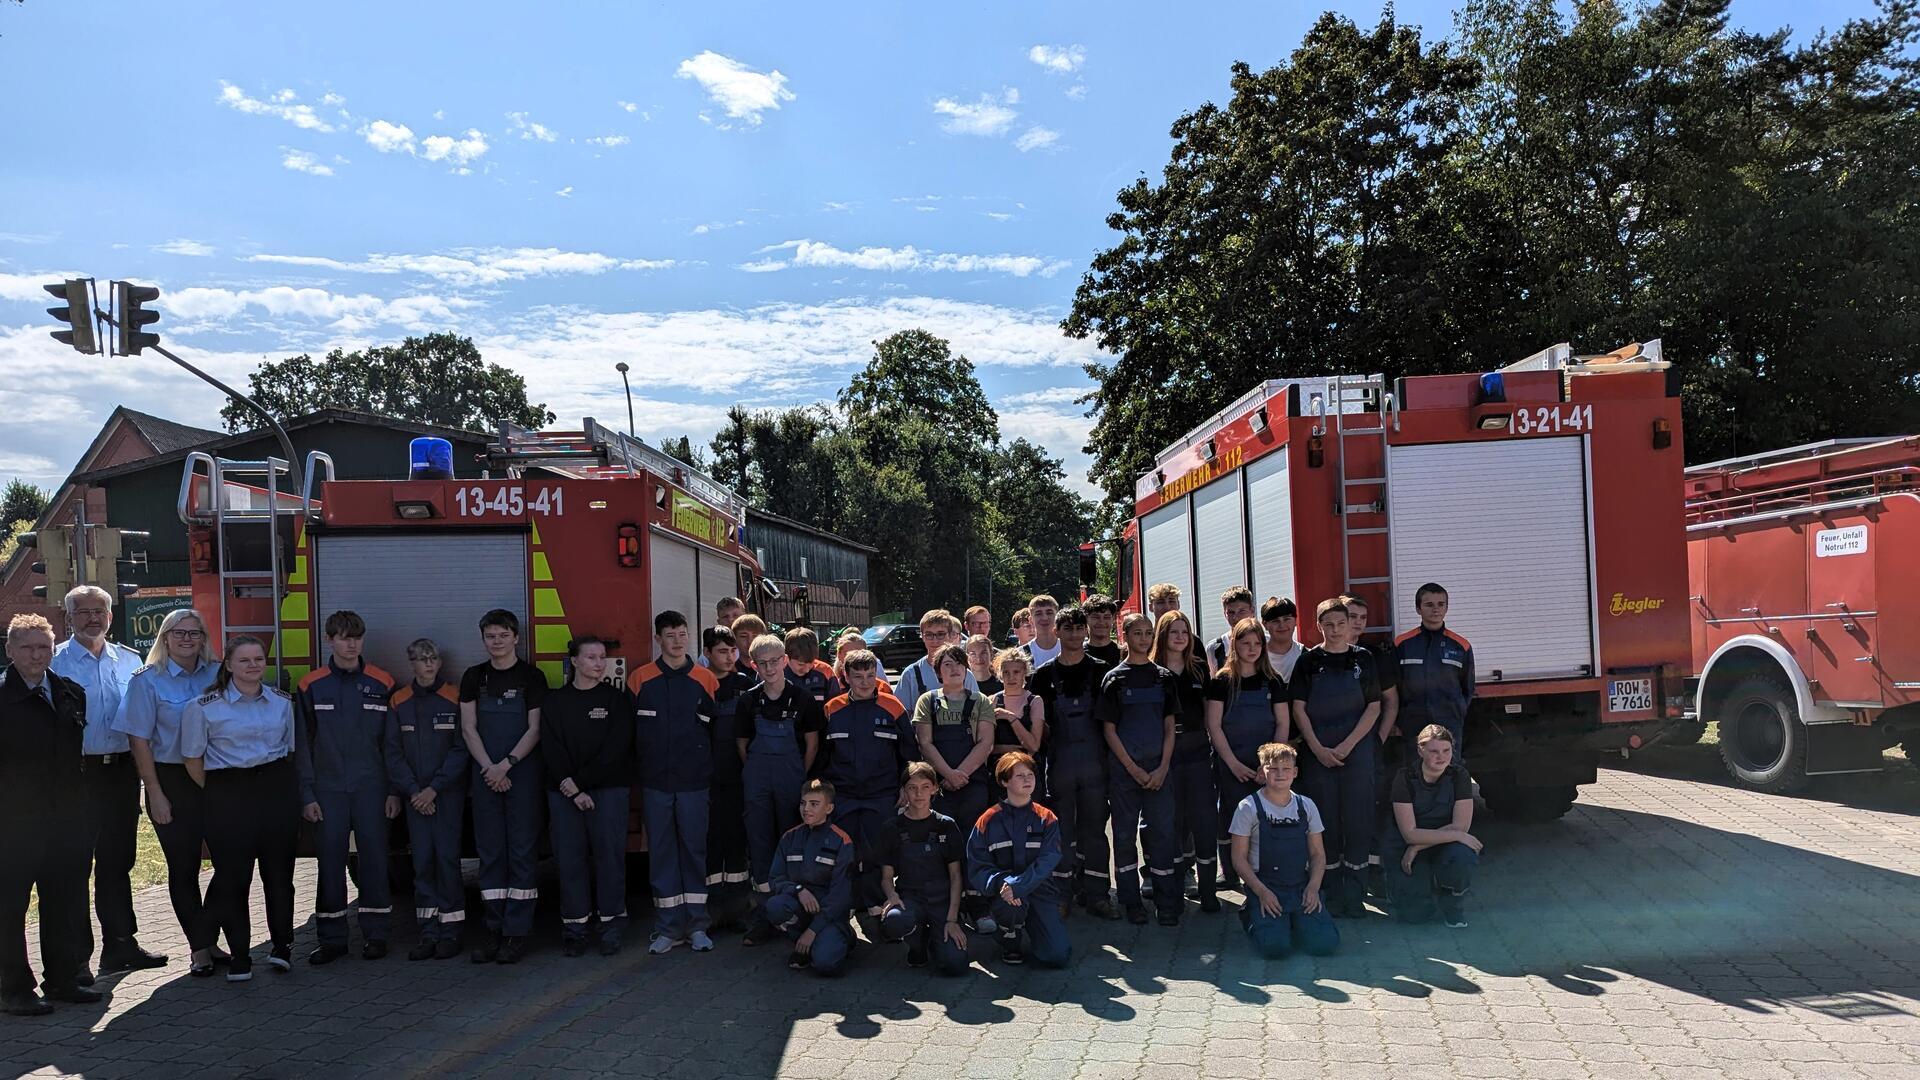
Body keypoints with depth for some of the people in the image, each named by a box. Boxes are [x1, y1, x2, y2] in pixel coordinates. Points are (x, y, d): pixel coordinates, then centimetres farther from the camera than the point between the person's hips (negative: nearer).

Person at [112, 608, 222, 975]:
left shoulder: (217, 674, 4)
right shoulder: (148, 680, -4)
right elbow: (139, 741, -5)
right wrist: (155, 794, -9)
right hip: (172, 780, -3)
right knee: (183, 866, 4)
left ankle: (207, 939, 17)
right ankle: (200, 947, 15)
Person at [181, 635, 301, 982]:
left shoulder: (282, 701, 7)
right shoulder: (204, 706, -3)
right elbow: (193, 758, 2)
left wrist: (282, 780, 10)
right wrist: (218, 794, 3)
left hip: (278, 789, 3)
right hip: (228, 794, -3)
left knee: (278, 869, 6)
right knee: (232, 875, -1)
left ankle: (281, 945, 22)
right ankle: (239, 956, 11)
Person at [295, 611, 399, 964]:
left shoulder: (381, 684, 4)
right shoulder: (311, 686, 4)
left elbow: (392, 743, 5)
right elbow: (302, 745, 5)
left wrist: (394, 791, 1)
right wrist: (307, 795, 0)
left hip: (371, 789, 0)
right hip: (328, 790, 0)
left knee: (374, 859, 2)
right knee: (330, 862, 3)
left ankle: (375, 934, 12)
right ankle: (331, 938, 12)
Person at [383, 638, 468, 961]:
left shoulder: (454, 699, -2)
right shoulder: (399, 702, 7)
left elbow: (461, 750, -5)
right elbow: (394, 752, 4)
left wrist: (434, 789, -11)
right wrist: (412, 791, -7)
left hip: (448, 792, -2)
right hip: (414, 795, 3)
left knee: (447, 857, -4)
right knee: (422, 860, 2)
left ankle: (450, 931, 2)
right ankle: (428, 932, 7)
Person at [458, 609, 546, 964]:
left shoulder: (531, 676, 0)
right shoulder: (474, 677, 9)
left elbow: (535, 729, -4)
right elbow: (468, 728, 5)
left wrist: (506, 765, -13)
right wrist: (489, 768, -7)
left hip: (523, 773, -3)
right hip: (486, 774, 3)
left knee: (522, 851, -2)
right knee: (490, 852, 5)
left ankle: (517, 931, 2)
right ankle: (495, 929, 11)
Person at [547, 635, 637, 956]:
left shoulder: (616, 698, 3)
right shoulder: (555, 701, 7)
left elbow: (617, 748, -6)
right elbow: (551, 749, -1)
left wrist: (581, 780, -11)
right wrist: (573, 790, -12)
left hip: (609, 789, -1)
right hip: (564, 792, 2)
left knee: (609, 855, -2)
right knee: (570, 857, 1)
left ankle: (610, 926, 7)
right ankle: (575, 927, 10)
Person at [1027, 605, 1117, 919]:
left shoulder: (1101, 671, 5)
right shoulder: (1044, 675, 4)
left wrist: (1110, 758, -1)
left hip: (1094, 762, 0)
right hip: (1059, 762, 0)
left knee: (1094, 829, 5)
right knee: (1061, 831, 5)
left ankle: (1095, 893, 12)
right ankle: (1062, 894, 14)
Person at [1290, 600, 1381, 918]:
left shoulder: (1363, 658, 5)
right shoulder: (1309, 661, 3)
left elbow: (1374, 707, 2)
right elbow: (1298, 709, 1)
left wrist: (1348, 745, -8)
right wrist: (1318, 749, -8)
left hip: (1357, 751, 0)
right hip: (1318, 753, 0)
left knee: (1358, 821, -2)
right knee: (1326, 822, 2)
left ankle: (1354, 896, 5)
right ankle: (1331, 894, 11)